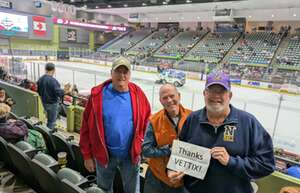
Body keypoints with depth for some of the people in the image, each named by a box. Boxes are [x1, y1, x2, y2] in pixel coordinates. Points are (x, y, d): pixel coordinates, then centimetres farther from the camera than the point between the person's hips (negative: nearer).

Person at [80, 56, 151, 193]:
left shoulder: (138, 94, -8)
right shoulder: (98, 94, -12)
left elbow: (146, 122, 1)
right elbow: (86, 127, -8)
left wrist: (140, 147, 0)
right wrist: (87, 155, -5)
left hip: (131, 155, 1)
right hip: (104, 155, 0)